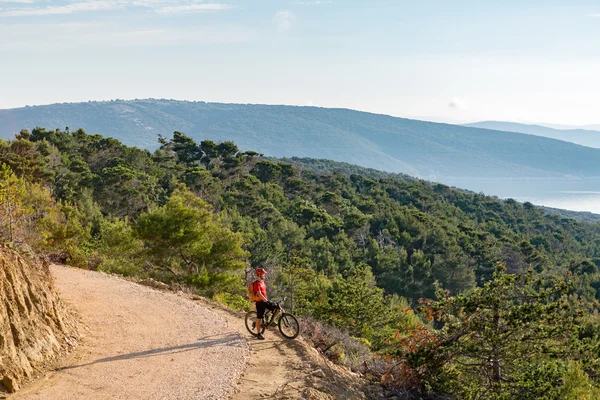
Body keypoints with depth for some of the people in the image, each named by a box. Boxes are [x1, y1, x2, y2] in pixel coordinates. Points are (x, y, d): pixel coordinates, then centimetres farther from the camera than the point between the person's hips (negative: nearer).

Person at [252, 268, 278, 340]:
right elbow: (259, 294, -26)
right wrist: (266, 300, -32)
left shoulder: (262, 282, 11)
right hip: (260, 302, -8)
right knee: (259, 318, -1)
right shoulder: (257, 283, -17)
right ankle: (259, 335, 7)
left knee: (277, 308, -3)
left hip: (265, 301, 8)